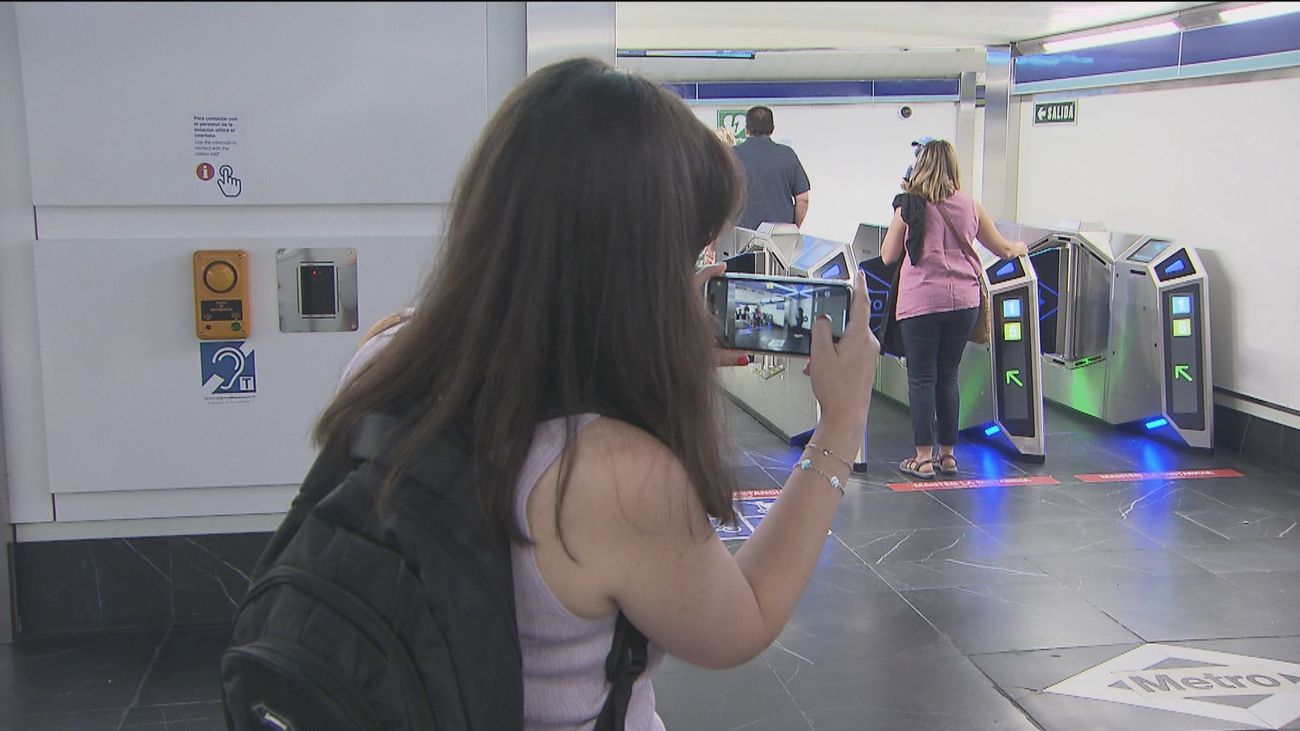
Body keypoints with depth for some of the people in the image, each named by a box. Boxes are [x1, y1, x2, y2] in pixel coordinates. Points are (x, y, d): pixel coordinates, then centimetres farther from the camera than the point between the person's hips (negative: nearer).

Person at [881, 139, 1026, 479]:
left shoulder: (909, 206, -3)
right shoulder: (970, 206, 6)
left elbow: (888, 256, 7)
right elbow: (1003, 249, 19)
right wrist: (1019, 248, 42)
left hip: (920, 301, -3)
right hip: (963, 299, 3)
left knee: (921, 378, 4)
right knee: (948, 376, 14)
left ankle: (923, 457, 3)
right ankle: (948, 454, 20)